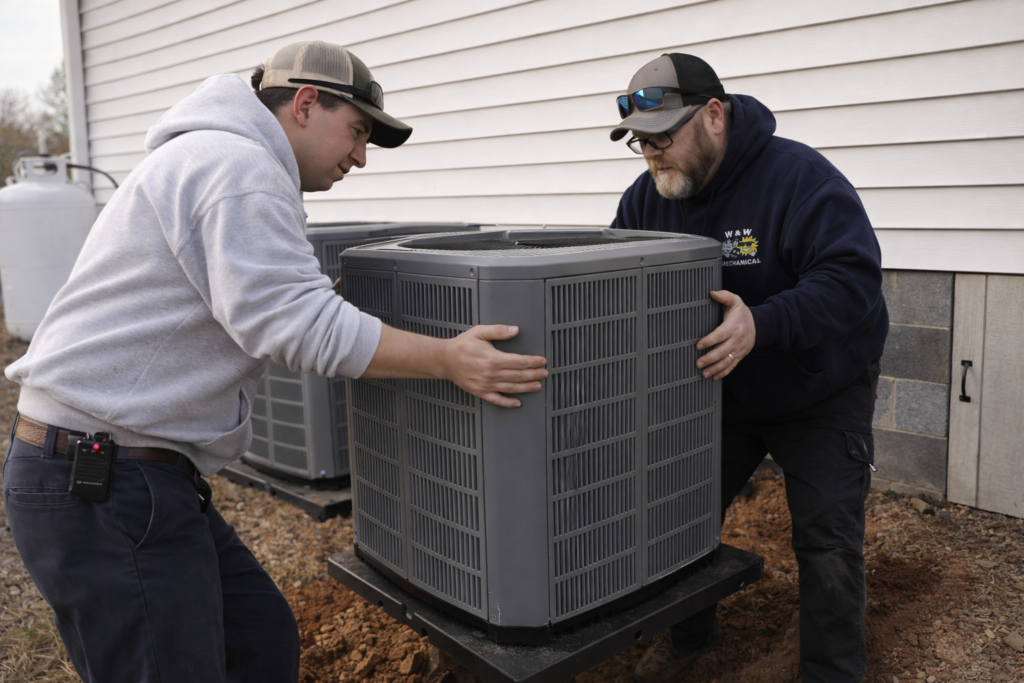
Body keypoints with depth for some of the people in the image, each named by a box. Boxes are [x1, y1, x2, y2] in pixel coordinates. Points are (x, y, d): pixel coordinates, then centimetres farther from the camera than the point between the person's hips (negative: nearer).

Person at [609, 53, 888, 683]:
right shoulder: (649, 196, -7)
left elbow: (852, 278, -32)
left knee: (828, 544, 0)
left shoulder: (799, 177, -25)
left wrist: (760, 324, -46)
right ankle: (689, 631, 36)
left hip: (821, 395, -5)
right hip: (720, 393, 5)